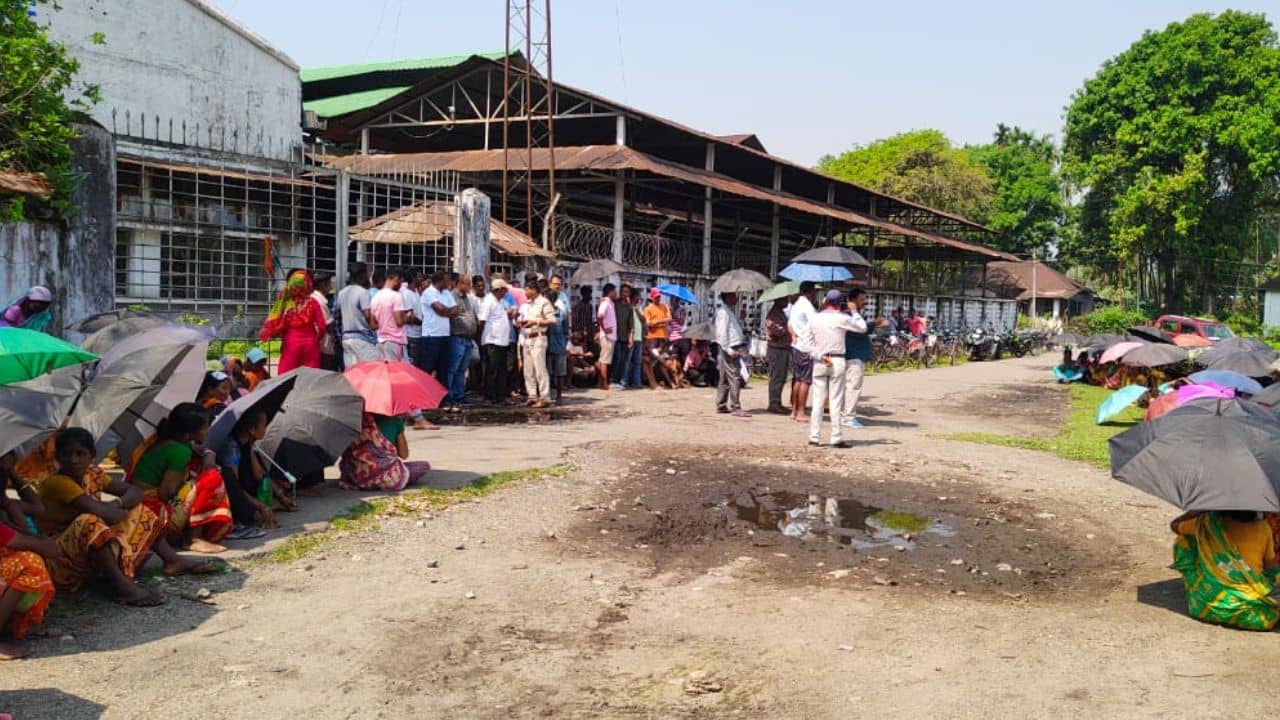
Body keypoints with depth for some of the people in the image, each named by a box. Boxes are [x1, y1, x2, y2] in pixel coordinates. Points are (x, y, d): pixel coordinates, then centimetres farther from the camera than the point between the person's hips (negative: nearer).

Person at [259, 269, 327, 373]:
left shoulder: (285, 303, -7)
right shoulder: (313, 303, -5)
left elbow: (275, 326, -3)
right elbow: (322, 327, -4)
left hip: (291, 344, 0)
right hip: (310, 344, 0)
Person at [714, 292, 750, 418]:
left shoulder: (730, 311, 18)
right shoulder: (723, 312, -13)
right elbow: (722, 333, -20)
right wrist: (729, 349, -22)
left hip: (733, 347, 10)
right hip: (729, 348, -10)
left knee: (725, 378, 13)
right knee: (734, 378, -10)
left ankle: (721, 405, 18)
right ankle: (735, 407, -9)